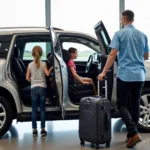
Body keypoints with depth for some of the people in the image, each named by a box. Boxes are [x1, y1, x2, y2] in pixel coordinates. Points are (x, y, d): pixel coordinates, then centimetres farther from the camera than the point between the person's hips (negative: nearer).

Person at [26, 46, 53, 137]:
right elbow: (47, 74, -15)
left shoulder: (30, 65, -1)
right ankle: (43, 129, 6)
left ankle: (34, 130, 8)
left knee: (34, 110, 6)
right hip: (42, 88, -1)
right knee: (42, 109, 5)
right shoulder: (43, 64, -4)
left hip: (34, 88, 1)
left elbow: (27, 78, 1)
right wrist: (51, 69, 3)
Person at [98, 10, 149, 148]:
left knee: (122, 105, 4)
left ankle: (133, 133, -11)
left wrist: (104, 72, -5)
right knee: (135, 105, 13)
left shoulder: (119, 34, -4)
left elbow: (113, 55, -10)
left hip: (125, 75, -4)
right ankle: (132, 134, 18)